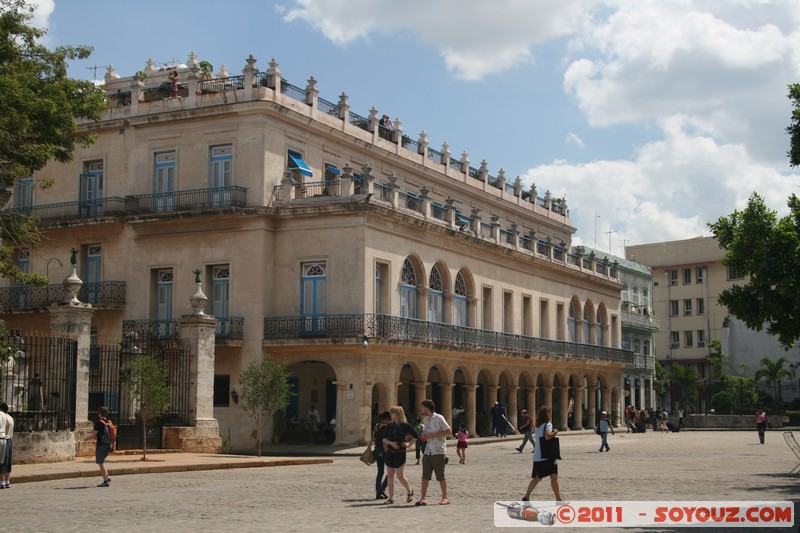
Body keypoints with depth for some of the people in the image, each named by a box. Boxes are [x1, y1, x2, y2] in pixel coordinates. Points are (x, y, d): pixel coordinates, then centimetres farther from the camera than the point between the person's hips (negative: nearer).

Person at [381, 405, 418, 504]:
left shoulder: (405, 425, -6)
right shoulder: (389, 425, 7)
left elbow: (416, 436, -1)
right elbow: (384, 438, 4)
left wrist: (409, 444, -7)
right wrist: (391, 443, -13)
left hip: (400, 453, -5)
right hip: (390, 452, 5)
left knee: (399, 475, -6)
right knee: (390, 476, 4)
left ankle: (409, 492, 18)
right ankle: (391, 497, 9)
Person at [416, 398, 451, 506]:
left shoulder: (439, 418, -7)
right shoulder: (425, 420, 16)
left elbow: (448, 431, -10)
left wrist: (433, 434, -15)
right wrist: (423, 436, 2)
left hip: (438, 452, -7)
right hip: (428, 452, 7)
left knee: (440, 476, 0)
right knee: (425, 476, 1)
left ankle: (445, 498, 10)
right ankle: (423, 498, 2)